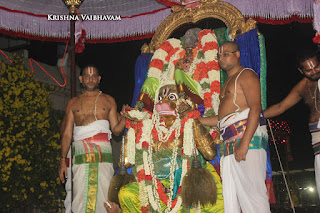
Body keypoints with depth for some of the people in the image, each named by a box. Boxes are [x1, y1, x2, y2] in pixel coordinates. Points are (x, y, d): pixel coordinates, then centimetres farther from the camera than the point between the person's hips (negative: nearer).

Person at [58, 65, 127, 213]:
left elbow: (116, 130, 13)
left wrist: (124, 119, -7)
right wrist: (63, 160, 6)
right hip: (81, 153, 0)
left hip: (103, 152, 0)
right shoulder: (73, 103, 18)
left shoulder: (108, 101, 17)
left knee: (103, 194, -7)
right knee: (81, 194, -7)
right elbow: (67, 133, 14)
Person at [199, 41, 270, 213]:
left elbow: (255, 109, -12)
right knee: (230, 196, 4)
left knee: (252, 190, -13)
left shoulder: (246, 75, 2)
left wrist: (244, 144, -21)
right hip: (229, 143, 9)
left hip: (247, 134, -9)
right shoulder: (228, 83, 29)